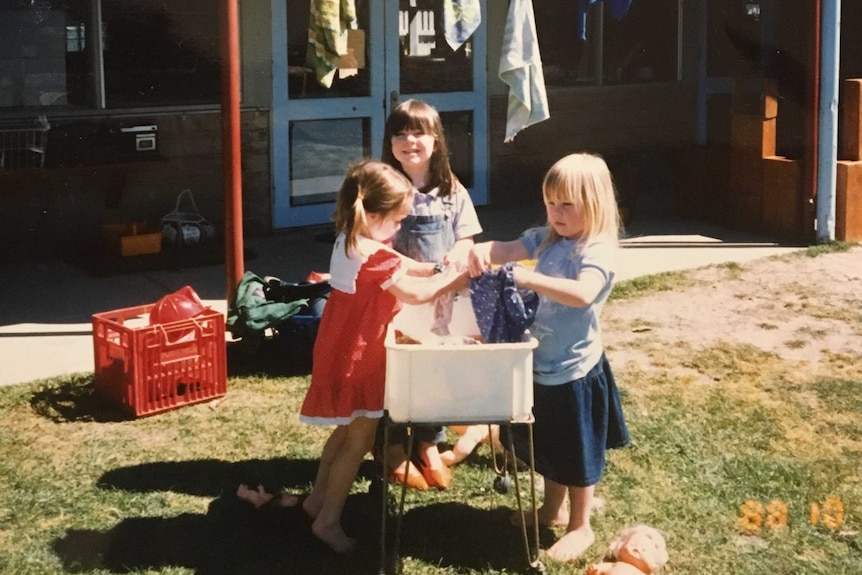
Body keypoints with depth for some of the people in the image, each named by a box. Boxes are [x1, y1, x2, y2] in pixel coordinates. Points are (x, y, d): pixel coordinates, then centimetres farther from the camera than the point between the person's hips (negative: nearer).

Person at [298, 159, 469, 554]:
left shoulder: (349, 241, 4)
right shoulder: (371, 255, -27)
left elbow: (400, 267, 12)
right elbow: (415, 293, -19)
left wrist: (439, 270, 2)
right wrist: (456, 280, -7)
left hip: (345, 350, 10)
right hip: (357, 356, -10)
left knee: (347, 430, 24)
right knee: (359, 440, 2)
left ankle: (319, 498, 35)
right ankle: (328, 520, 11)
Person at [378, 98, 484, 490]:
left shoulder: (452, 192, 4)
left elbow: (466, 239, 5)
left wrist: (455, 258, -18)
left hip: (439, 298, 3)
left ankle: (429, 447, 27)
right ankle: (395, 452, 19)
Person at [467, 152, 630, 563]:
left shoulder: (598, 251, -21)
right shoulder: (547, 238, 3)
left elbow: (583, 294, -39)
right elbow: (506, 250, -2)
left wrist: (531, 279, -46)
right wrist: (482, 252, -25)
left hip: (574, 370, -8)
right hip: (541, 364, 8)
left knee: (576, 452, 9)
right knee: (547, 445, 23)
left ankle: (580, 527, 25)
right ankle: (553, 510, 42)